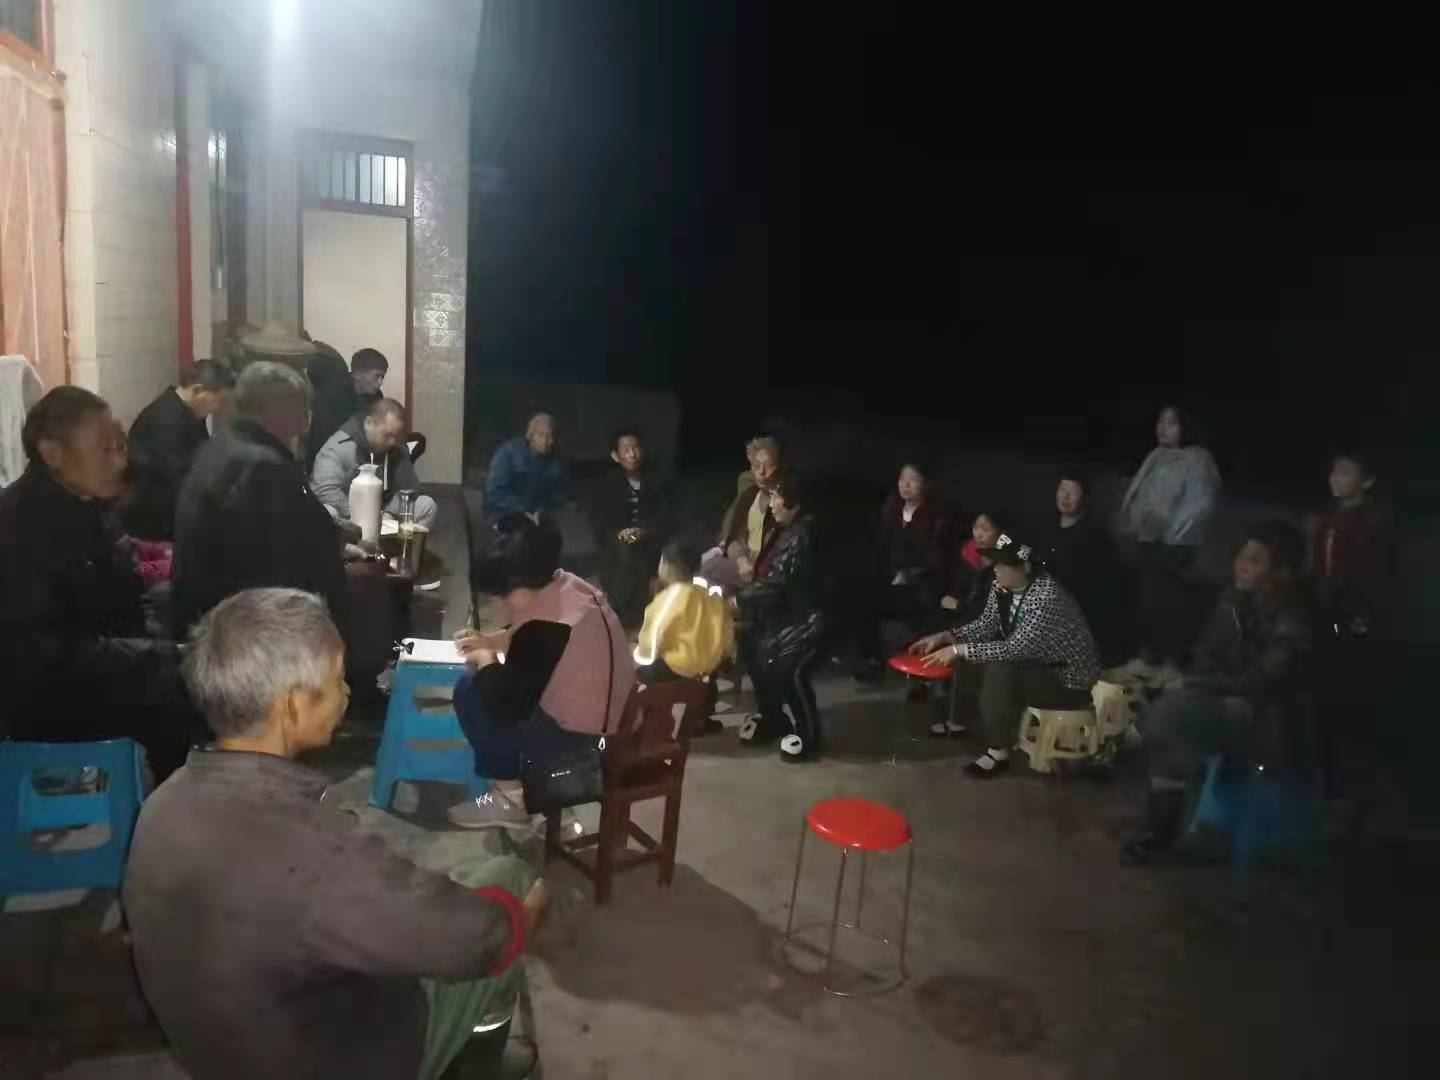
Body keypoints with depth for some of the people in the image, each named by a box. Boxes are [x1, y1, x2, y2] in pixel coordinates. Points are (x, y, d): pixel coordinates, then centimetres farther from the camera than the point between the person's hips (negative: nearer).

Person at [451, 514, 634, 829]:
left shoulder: (544, 626, -27)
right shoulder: (567, 586, -1)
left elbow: (508, 704, -21)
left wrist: (485, 661, -5)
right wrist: (490, 640, 13)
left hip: (582, 741, -9)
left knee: (470, 692, -2)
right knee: (499, 685, 23)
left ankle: (510, 797, 8)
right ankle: (521, 778, 25)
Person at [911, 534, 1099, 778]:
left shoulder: (1047, 596, -30)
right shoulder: (1003, 587, -5)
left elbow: (1016, 648, -33)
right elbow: (984, 626, 3)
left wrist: (959, 650, -33)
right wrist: (943, 637, -12)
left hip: (1070, 679, -8)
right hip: (1038, 664, 8)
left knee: (999, 671, -27)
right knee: (979, 662, -7)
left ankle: (1000, 750, -12)